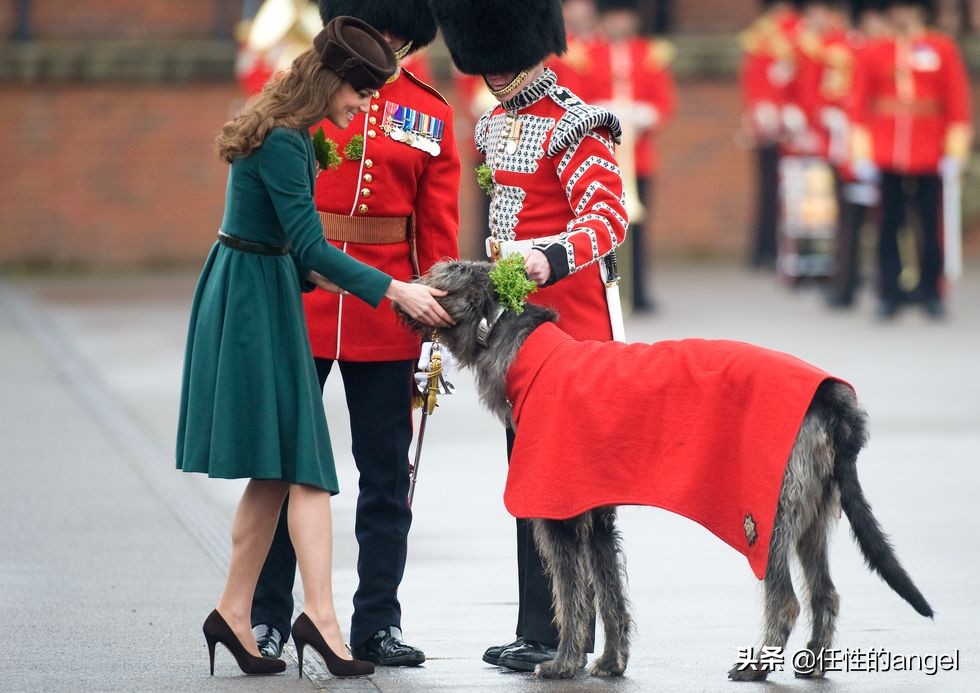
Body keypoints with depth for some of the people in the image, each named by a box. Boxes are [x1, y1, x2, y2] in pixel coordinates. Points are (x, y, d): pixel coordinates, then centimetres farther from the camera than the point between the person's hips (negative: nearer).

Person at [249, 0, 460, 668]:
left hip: (387, 318, 1)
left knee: (386, 474, 5)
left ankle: (378, 625, 13)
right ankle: (266, 619, 12)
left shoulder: (430, 115, 5)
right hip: (299, 305, -1)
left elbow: (439, 230, 6)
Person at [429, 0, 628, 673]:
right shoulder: (496, 124, 14)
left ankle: (561, 634, -3)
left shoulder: (573, 126, -13)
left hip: (565, 325, -9)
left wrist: (551, 259, -38)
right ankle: (538, 627, 15)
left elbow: (609, 215, -23)